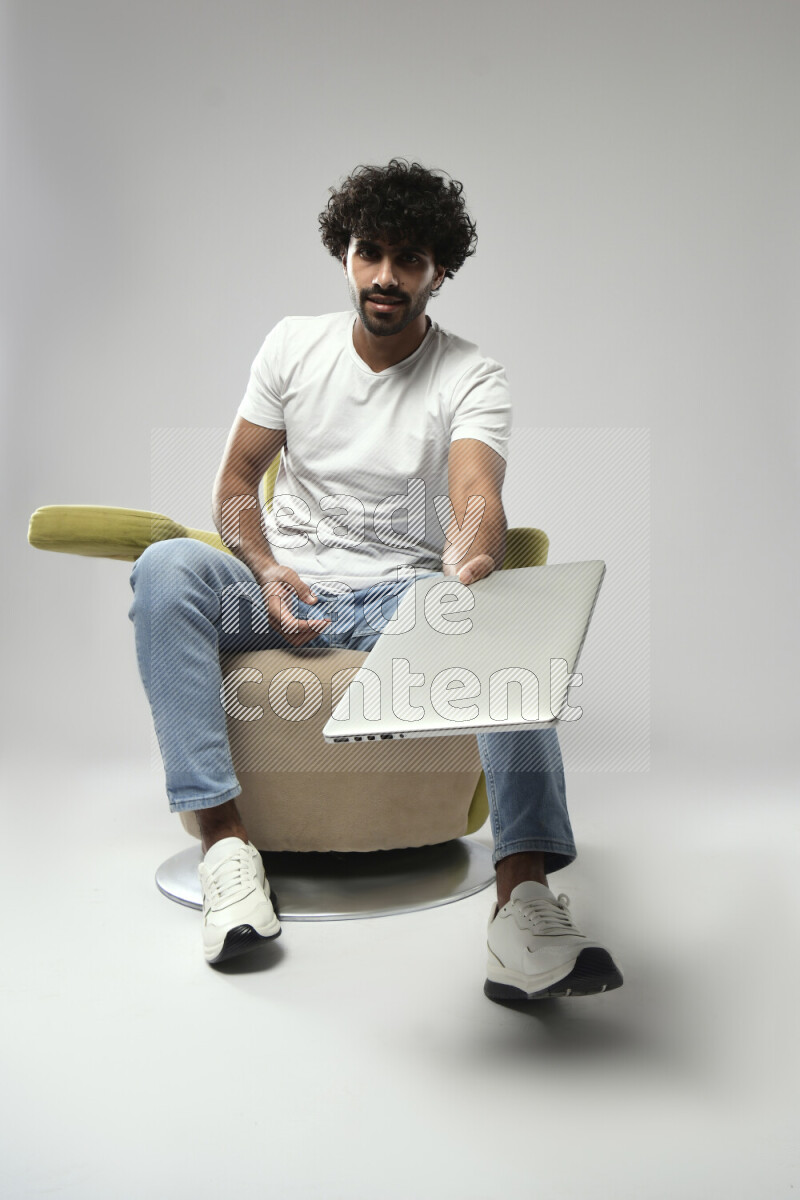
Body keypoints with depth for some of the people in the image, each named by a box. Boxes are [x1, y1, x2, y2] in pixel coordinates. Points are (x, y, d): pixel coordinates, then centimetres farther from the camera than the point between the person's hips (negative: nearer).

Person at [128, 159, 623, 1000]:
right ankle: (223, 836, -30)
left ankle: (524, 896, -44)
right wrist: (266, 570, -12)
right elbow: (235, 479, 9)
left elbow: (476, 496, -22)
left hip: (404, 595, -2)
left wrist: (469, 564, -47)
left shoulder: (473, 379, -3)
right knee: (167, 566, -28)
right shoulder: (294, 344, 7)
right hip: (288, 586, 2)